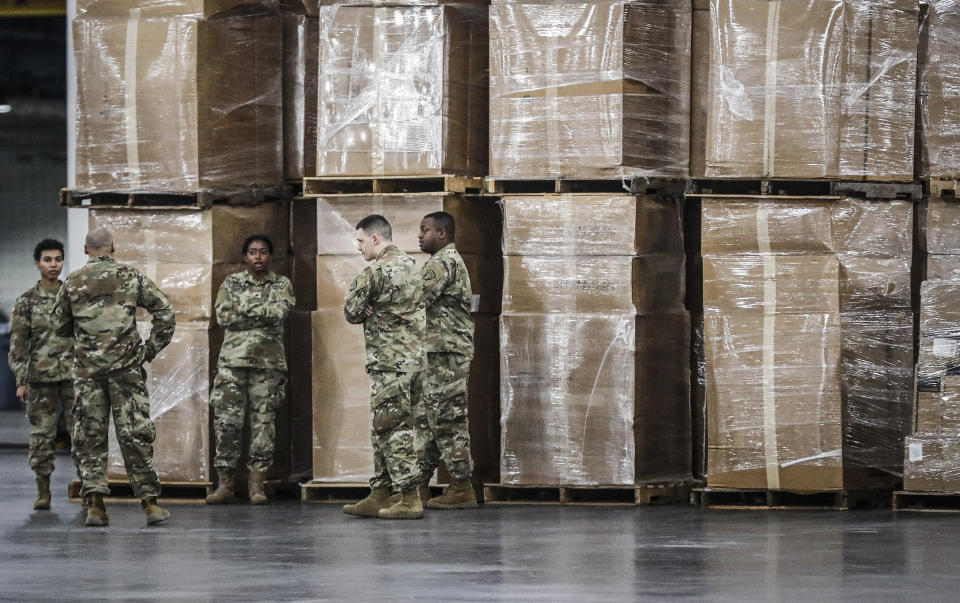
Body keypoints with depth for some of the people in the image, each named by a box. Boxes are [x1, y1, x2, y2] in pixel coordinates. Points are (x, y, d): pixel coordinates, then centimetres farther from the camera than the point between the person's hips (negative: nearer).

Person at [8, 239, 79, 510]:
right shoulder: (27, 301, 2)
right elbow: (17, 344, 2)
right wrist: (20, 381, -4)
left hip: (73, 375, 1)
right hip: (40, 377, -1)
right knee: (41, 435, 0)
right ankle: (43, 492, 7)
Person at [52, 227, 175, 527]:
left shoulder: (73, 282, 5)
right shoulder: (132, 277, 3)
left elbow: (60, 326, 13)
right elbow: (165, 312, 1)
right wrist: (151, 348, 7)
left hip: (87, 368, 1)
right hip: (126, 365, -1)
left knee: (89, 436, 5)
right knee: (135, 434, 3)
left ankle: (95, 504, -4)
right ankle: (149, 502, 3)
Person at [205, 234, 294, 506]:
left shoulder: (281, 284, 10)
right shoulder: (231, 283, 11)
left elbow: (281, 311, -9)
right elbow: (223, 315, -3)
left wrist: (245, 308, -11)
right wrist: (264, 314, -7)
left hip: (268, 361, 0)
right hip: (233, 360, 0)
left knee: (264, 421, -1)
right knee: (226, 421, -5)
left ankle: (257, 484, 2)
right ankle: (224, 484, 0)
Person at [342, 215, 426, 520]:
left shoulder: (375, 271, -14)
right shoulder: (411, 265, 14)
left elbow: (352, 312, -8)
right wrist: (374, 311, 3)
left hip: (389, 360, -9)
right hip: (414, 354, 9)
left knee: (393, 429, -6)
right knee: (383, 429, 14)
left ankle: (408, 499, -8)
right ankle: (380, 496, 17)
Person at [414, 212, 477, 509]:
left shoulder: (443, 262, -13)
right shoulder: (452, 260, 21)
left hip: (446, 353, -11)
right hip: (440, 352, 11)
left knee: (447, 419, -8)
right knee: (427, 418, 13)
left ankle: (462, 488, -7)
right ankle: (418, 482, 17)